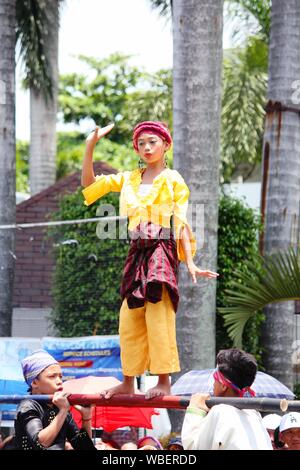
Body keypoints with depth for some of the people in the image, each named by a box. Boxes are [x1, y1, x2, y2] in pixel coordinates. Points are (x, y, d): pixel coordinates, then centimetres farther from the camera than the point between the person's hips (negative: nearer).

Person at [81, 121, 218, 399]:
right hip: (137, 253, 6)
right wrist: (91, 145, 8)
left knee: (159, 318, -10)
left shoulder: (172, 179, 1)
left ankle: (164, 381, -8)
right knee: (129, 319, 5)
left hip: (162, 252, -6)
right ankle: (128, 382, 10)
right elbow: (89, 183, 18)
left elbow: (182, 224, -3)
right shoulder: (130, 179, 16)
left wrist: (190, 263, -11)